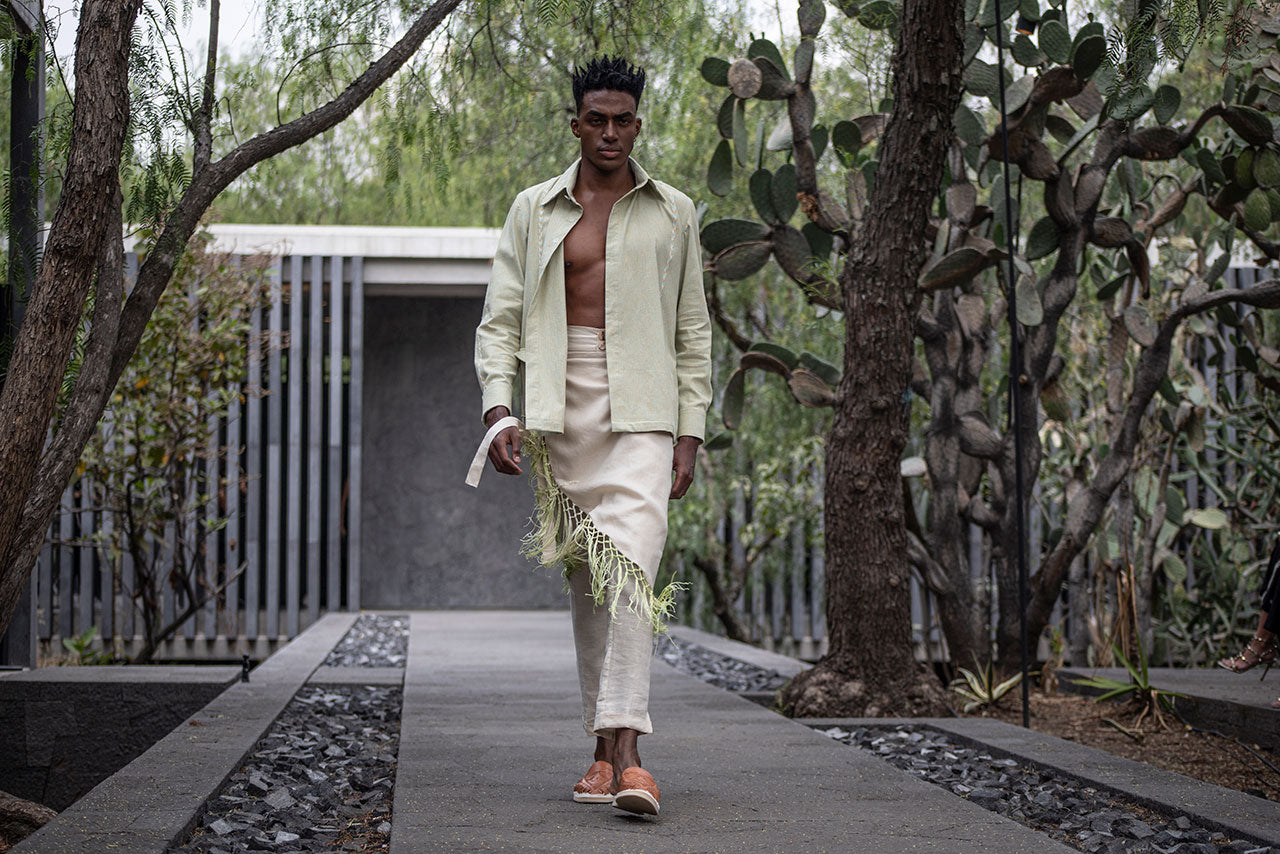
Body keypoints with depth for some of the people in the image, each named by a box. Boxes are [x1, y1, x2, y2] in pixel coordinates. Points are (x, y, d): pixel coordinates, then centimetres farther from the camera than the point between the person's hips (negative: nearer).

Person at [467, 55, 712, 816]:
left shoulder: (673, 214, 10)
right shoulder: (534, 211, 10)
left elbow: (693, 332, 11)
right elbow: (500, 319, 6)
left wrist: (691, 433, 3)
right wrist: (499, 411, -9)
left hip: (640, 413, -2)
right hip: (559, 412, 2)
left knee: (631, 569, -18)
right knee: (586, 583, 6)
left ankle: (629, 753, -24)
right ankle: (605, 749, 15)